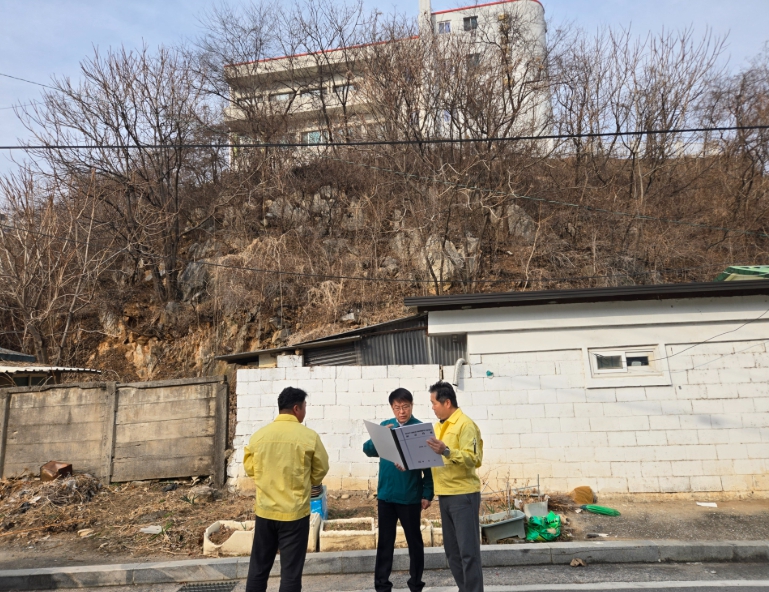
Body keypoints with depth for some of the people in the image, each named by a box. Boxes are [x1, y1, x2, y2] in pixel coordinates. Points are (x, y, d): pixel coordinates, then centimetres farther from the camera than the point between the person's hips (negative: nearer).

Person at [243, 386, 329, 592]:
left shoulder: (259, 435, -4)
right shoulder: (310, 437, -12)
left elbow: (249, 468, 9)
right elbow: (320, 471, 0)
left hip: (265, 510, 3)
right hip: (295, 512, -3)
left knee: (258, 567, 18)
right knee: (291, 571, 7)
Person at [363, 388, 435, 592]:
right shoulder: (385, 425, 4)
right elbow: (368, 449, -4)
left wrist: (428, 494, -11)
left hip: (411, 496, -3)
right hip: (385, 494, 3)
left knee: (414, 541, 11)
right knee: (385, 541, 11)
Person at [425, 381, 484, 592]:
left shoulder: (465, 425, -12)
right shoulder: (439, 426, 14)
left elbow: (473, 459, -21)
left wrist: (446, 451, -33)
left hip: (463, 494, -8)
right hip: (444, 495, 9)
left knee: (468, 549, -4)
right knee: (452, 550, 14)